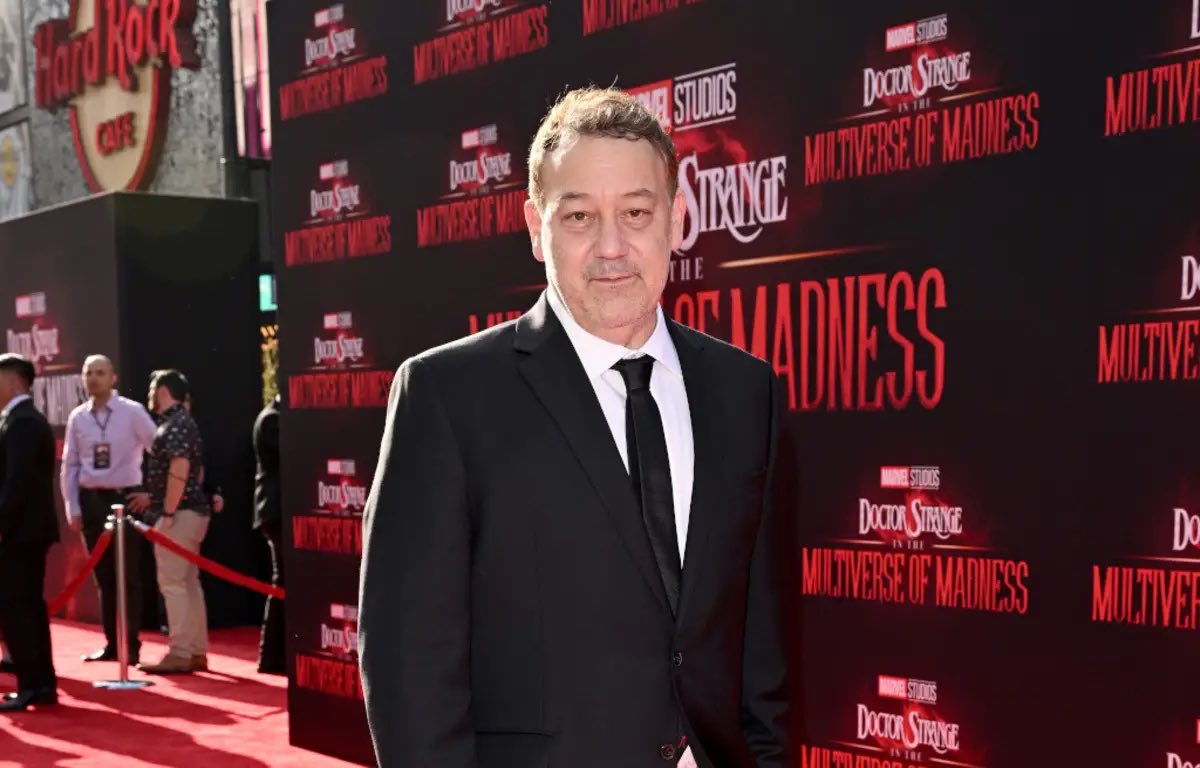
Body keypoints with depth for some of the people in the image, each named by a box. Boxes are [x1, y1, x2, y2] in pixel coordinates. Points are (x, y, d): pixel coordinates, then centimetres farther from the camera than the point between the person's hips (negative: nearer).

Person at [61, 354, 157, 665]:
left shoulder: (132, 412, -7)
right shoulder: (78, 417, 5)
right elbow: (69, 466, 7)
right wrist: (72, 508, 3)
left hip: (125, 498, -4)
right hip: (91, 500, 4)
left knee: (128, 576, 0)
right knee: (103, 576, 11)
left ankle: (131, 645, 7)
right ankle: (111, 643, 20)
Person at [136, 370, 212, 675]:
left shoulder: (175, 425, -14)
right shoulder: (180, 422, 18)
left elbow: (179, 472, -23)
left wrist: (167, 513, -22)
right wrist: (154, 499, 24)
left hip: (179, 513, -10)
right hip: (191, 511, 10)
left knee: (172, 583, -8)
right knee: (188, 582, 11)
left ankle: (180, 654, -7)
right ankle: (197, 651, 14)